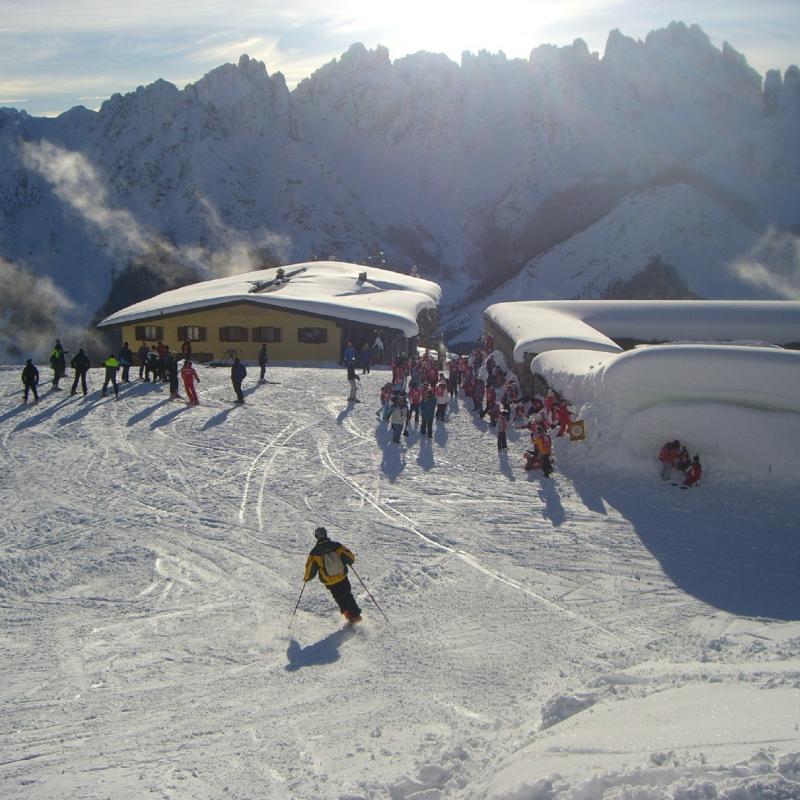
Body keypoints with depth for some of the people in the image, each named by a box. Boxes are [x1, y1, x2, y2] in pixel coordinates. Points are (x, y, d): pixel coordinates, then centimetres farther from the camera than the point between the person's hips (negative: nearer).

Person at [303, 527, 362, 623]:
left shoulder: (315, 552, -12)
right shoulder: (336, 545, -10)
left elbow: (310, 567, -5)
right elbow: (350, 556, -3)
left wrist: (306, 578, 14)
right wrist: (350, 561, 21)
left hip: (329, 581, 0)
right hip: (342, 577, 0)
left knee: (339, 598, 22)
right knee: (347, 596, 17)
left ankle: (347, 612, 16)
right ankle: (355, 615, 12)